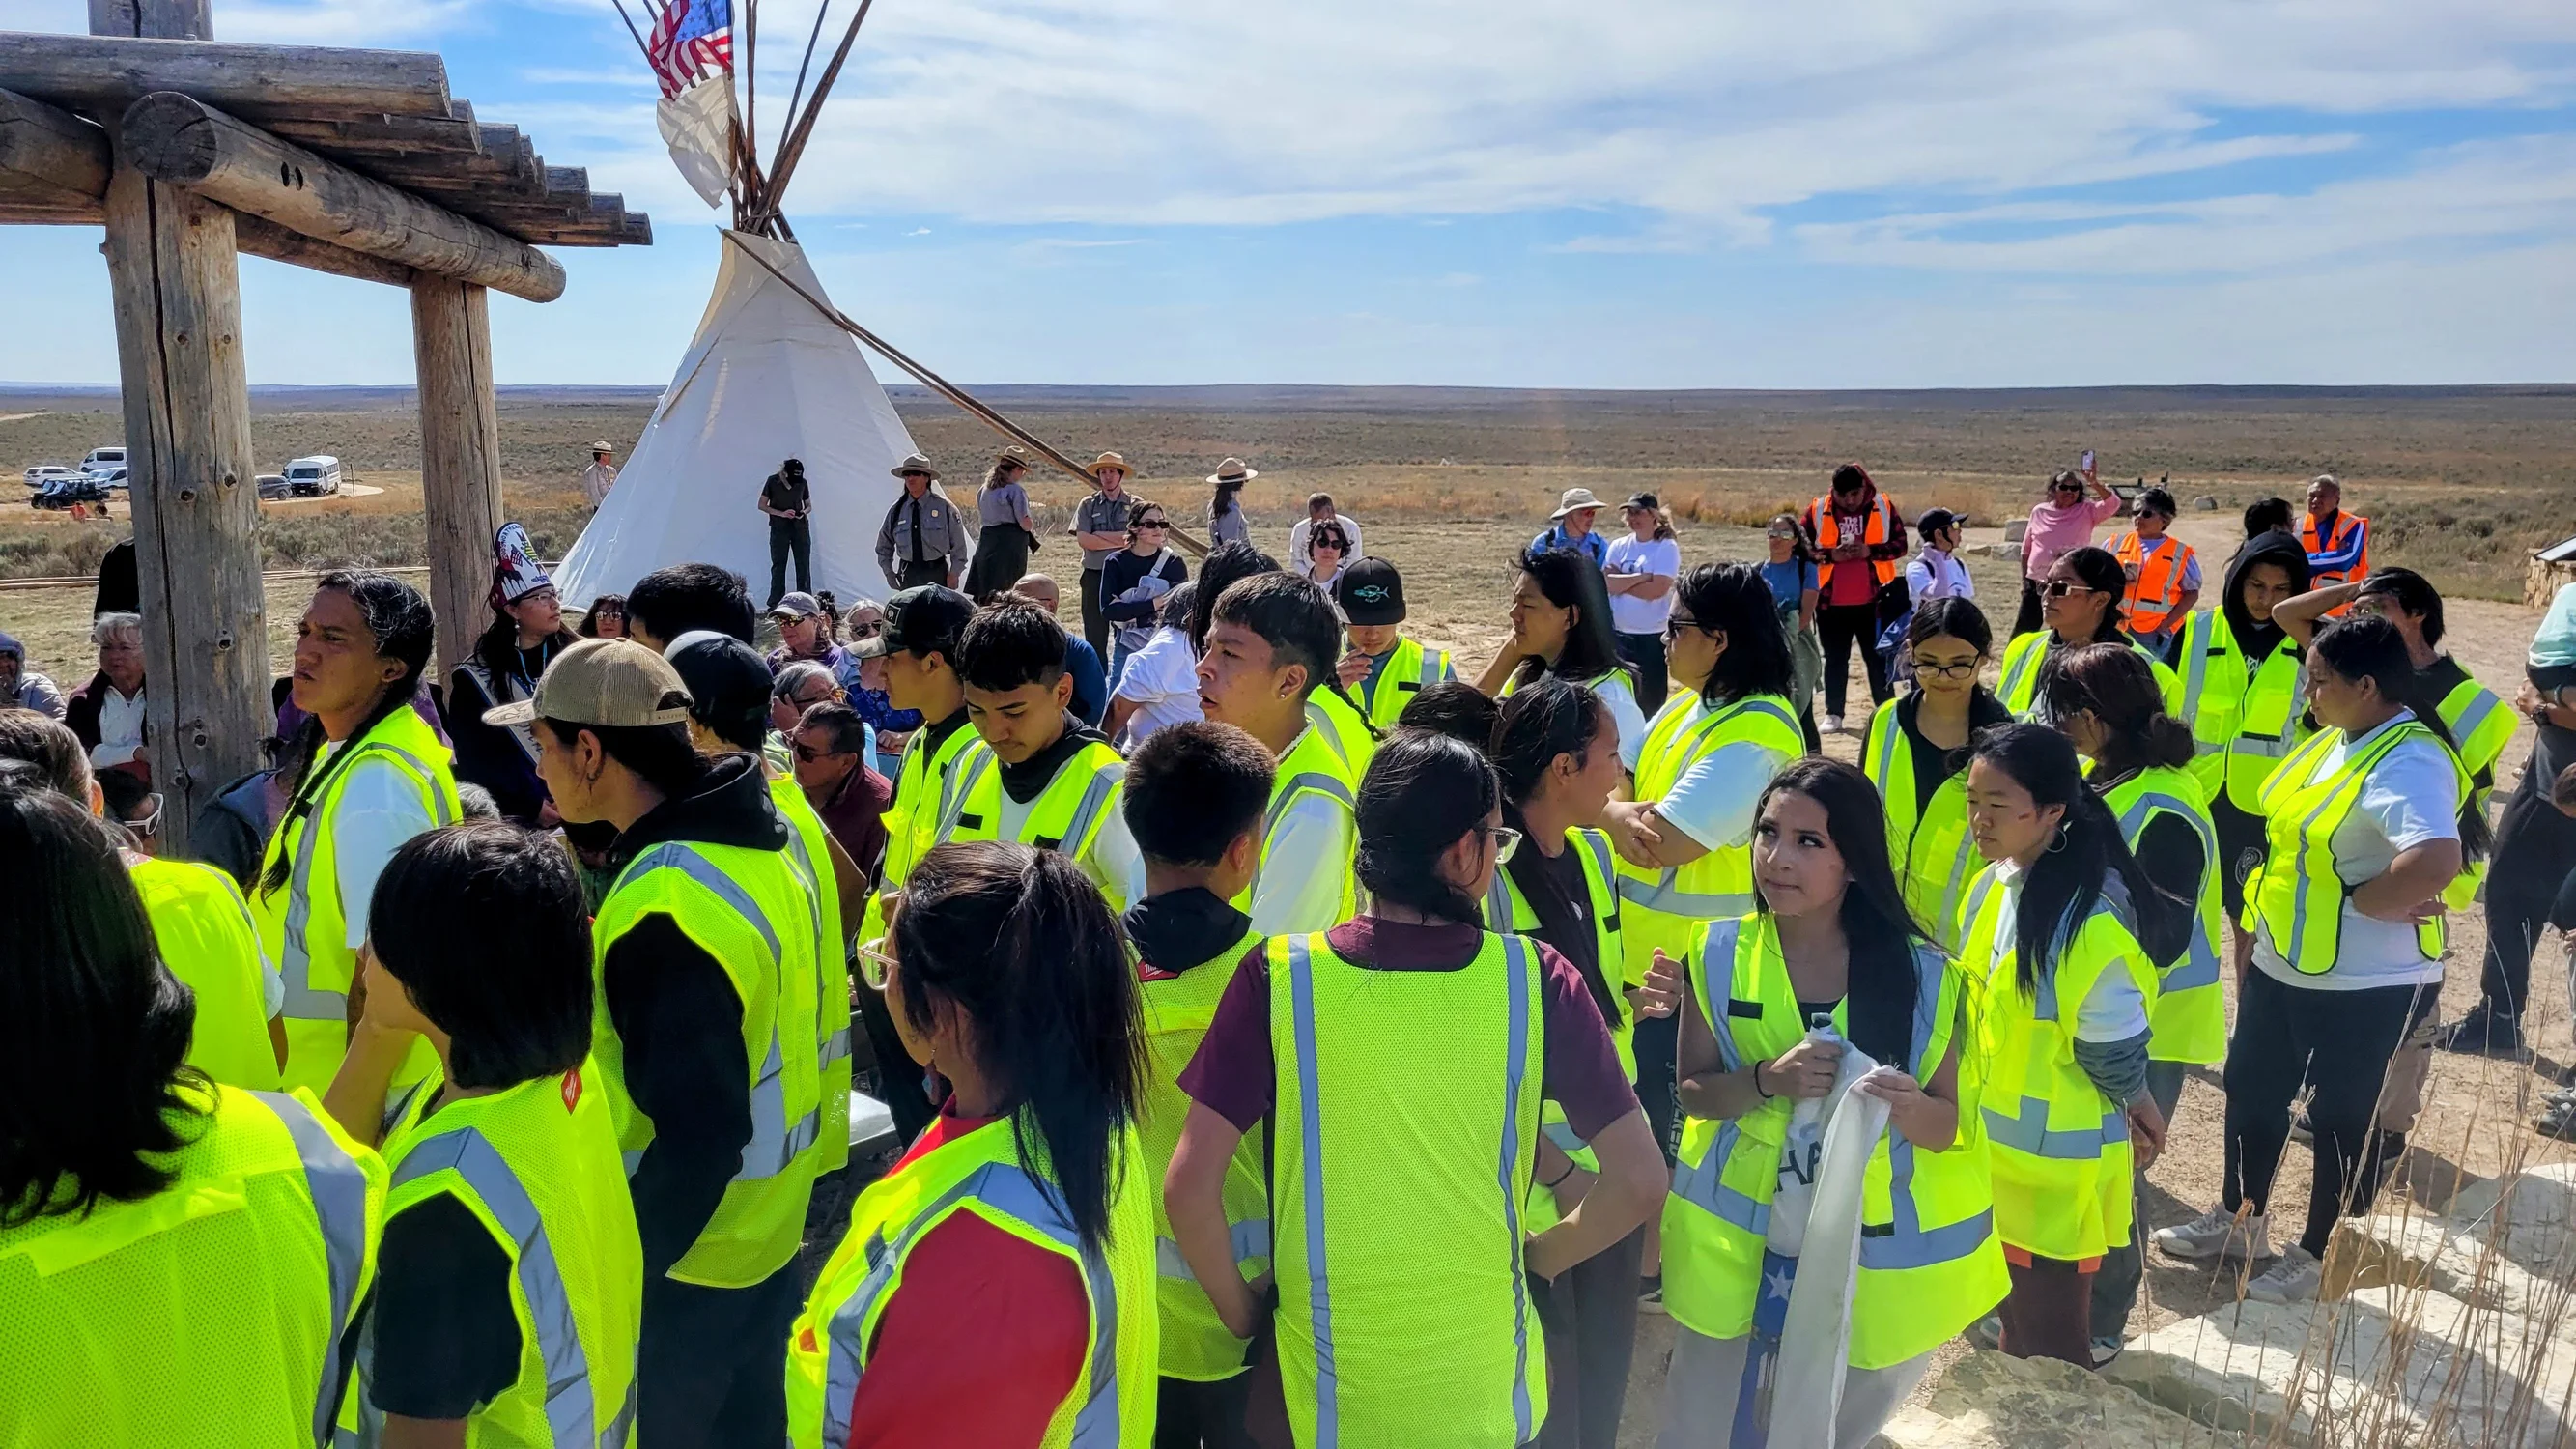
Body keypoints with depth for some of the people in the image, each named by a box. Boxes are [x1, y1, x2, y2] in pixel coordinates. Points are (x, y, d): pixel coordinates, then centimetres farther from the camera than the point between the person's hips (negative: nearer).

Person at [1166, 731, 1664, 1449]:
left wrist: (1243, 1315, 1)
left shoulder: (1278, 975, -14)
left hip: (1330, 1387, -1)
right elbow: (1639, 1179, -11)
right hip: (1488, 1387, 1)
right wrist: (1542, 1256, 6)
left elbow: (1189, 1184, -15)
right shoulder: (1536, 979, -13)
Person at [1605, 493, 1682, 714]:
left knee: (1650, 701, 4)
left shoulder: (1666, 547, -7)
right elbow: (1607, 583, -8)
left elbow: (1656, 590, -18)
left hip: (1652, 635, -5)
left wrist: (1622, 581, -8)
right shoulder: (1618, 546, 5)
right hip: (1618, 633, 5)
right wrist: (1642, 576, -14)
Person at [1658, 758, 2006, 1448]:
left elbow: (1952, 1123, -5)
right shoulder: (1721, 955, -7)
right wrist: (1768, 1080, -23)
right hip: (1740, 1239, 1)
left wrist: (1912, 1109, -28)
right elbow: (1693, 1090, -3)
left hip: (1878, 1253, -1)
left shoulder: (1925, 975, -11)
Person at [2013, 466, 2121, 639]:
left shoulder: (2087, 511, -1)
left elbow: (2113, 504, -19)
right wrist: (2024, 580, 11)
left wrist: (2095, 484, -33)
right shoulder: (2039, 511, 4)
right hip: (2035, 584, 2)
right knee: (2022, 633, 8)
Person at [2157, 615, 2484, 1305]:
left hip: (2364, 984, -9)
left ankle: (2317, 1257, 26)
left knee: (2343, 1116, 9)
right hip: (2284, 961, 10)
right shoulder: (2337, 739, 3)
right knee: (2252, 1087, 21)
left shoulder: (2408, 763, -25)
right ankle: (2238, 1221, 39)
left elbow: (2436, 862, -40)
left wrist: (2361, 899, -25)